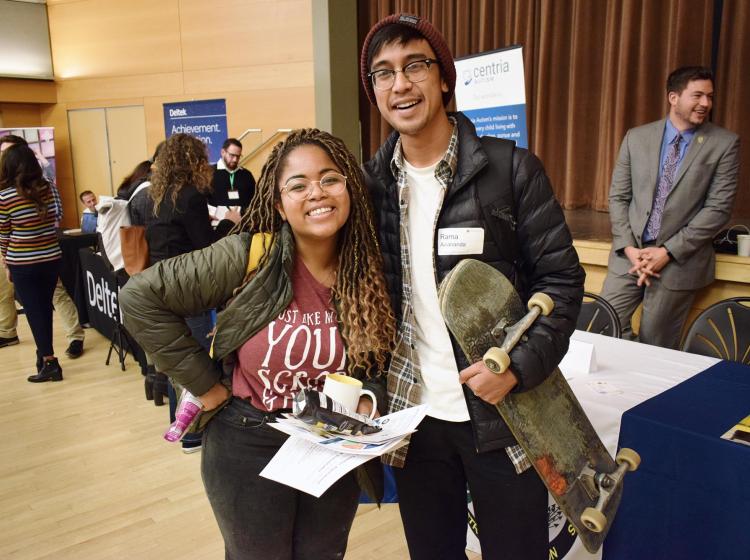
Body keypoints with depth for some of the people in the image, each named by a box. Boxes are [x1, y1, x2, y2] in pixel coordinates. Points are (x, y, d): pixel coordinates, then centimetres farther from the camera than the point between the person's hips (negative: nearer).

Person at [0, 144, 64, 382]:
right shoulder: (49, 187, -4)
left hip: (23, 264, -4)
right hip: (51, 259, 4)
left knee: (34, 312, 4)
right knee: (44, 308, 17)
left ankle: (49, 363, 6)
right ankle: (45, 353, 29)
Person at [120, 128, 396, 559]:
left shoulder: (371, 272, -9)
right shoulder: (247, 257, -19)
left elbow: (381, 361, 5)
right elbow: (141, 298, -15)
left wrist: (369, 399, -16)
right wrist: (204, 383, -13)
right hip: (250, 447, -2)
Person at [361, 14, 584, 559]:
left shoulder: (511, 169, -9)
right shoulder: (371, 182, 2)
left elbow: (560, 278, -7)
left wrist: (519, 367, -21)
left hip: (501, 415, -3)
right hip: (411, 415, 3)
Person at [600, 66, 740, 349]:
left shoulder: (724, 143, -1)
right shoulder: (636, 137, 5)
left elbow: (718, 208, -7)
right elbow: (618, 196, 6)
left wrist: (668, 251, -13)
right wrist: (628, 248, -7)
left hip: (679, 260, -2)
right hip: (630, 254, 2)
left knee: (656, 349, 5)